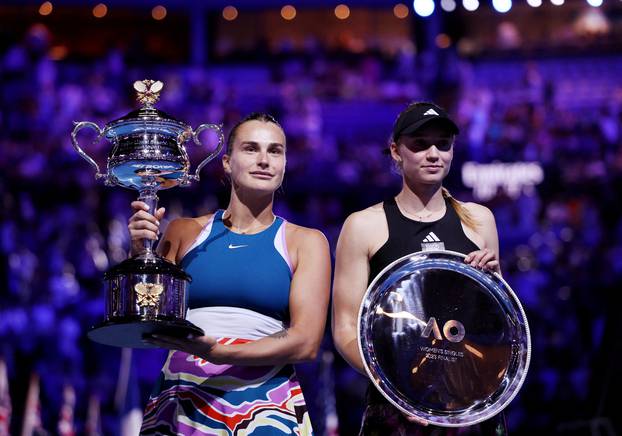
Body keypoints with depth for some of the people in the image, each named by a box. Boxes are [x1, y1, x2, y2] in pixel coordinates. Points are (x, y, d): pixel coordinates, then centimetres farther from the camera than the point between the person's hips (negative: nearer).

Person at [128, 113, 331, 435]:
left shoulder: (306, 242, 6)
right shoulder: (185, 233, 10)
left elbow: (306, 342, -6)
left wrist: (216, 352, -18)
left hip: (265, 406, -1)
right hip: (180, 398, 1)